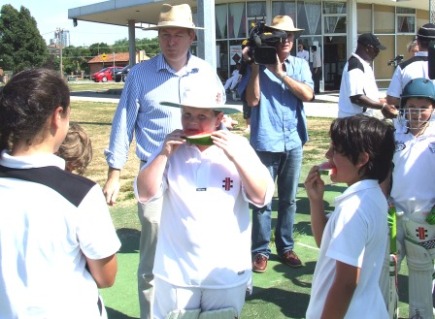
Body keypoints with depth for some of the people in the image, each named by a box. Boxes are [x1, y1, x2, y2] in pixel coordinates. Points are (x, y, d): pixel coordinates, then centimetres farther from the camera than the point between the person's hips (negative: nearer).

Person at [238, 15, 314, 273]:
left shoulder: (300, 65, 7)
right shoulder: (258, 66, -2)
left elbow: (308, 95, -8)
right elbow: (252, 100, -13)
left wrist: (280, 72, -12)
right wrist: (255, 65, -14)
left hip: (294, 141, 3)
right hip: (266, 141, -3)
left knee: (289, 199, 12)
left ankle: (286, 247, 25)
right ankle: (260, 251, 12)